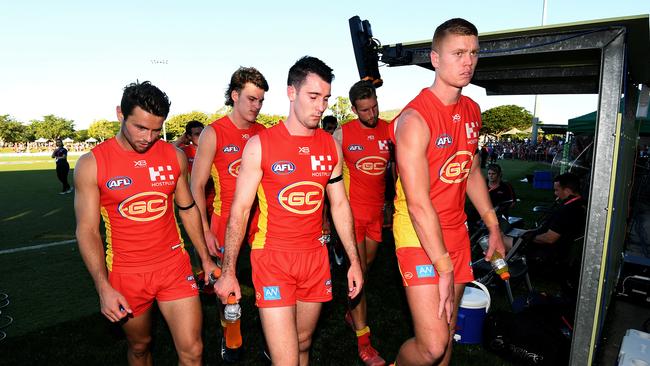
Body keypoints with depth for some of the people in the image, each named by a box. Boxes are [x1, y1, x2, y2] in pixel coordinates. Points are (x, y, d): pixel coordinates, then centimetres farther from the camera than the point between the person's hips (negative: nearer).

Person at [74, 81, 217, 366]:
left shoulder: (174, 156, -1)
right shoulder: (92, 164, -8)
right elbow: (87, 231, -7)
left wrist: (205, 258, 10)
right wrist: (103, 288, -13)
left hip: (174, 266, 1)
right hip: (126, 274, -1)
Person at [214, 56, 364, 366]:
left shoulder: (331, 146, 4)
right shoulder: (260, 145, -8)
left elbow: (339, 205, 10)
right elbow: (240, 210, -5)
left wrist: (354, 260, 9)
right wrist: (228, 271, -5)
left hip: (315, 256, 4)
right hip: (272, 258, -4)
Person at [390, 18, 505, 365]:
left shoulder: (472, 111, 8)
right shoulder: (415, 118, -18)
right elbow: (418, 204, -22)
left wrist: (493, 227, 19)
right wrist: (445, 269, -19)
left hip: (455, 231, 7)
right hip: (419, 236, -7)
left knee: (447, 332, 15)